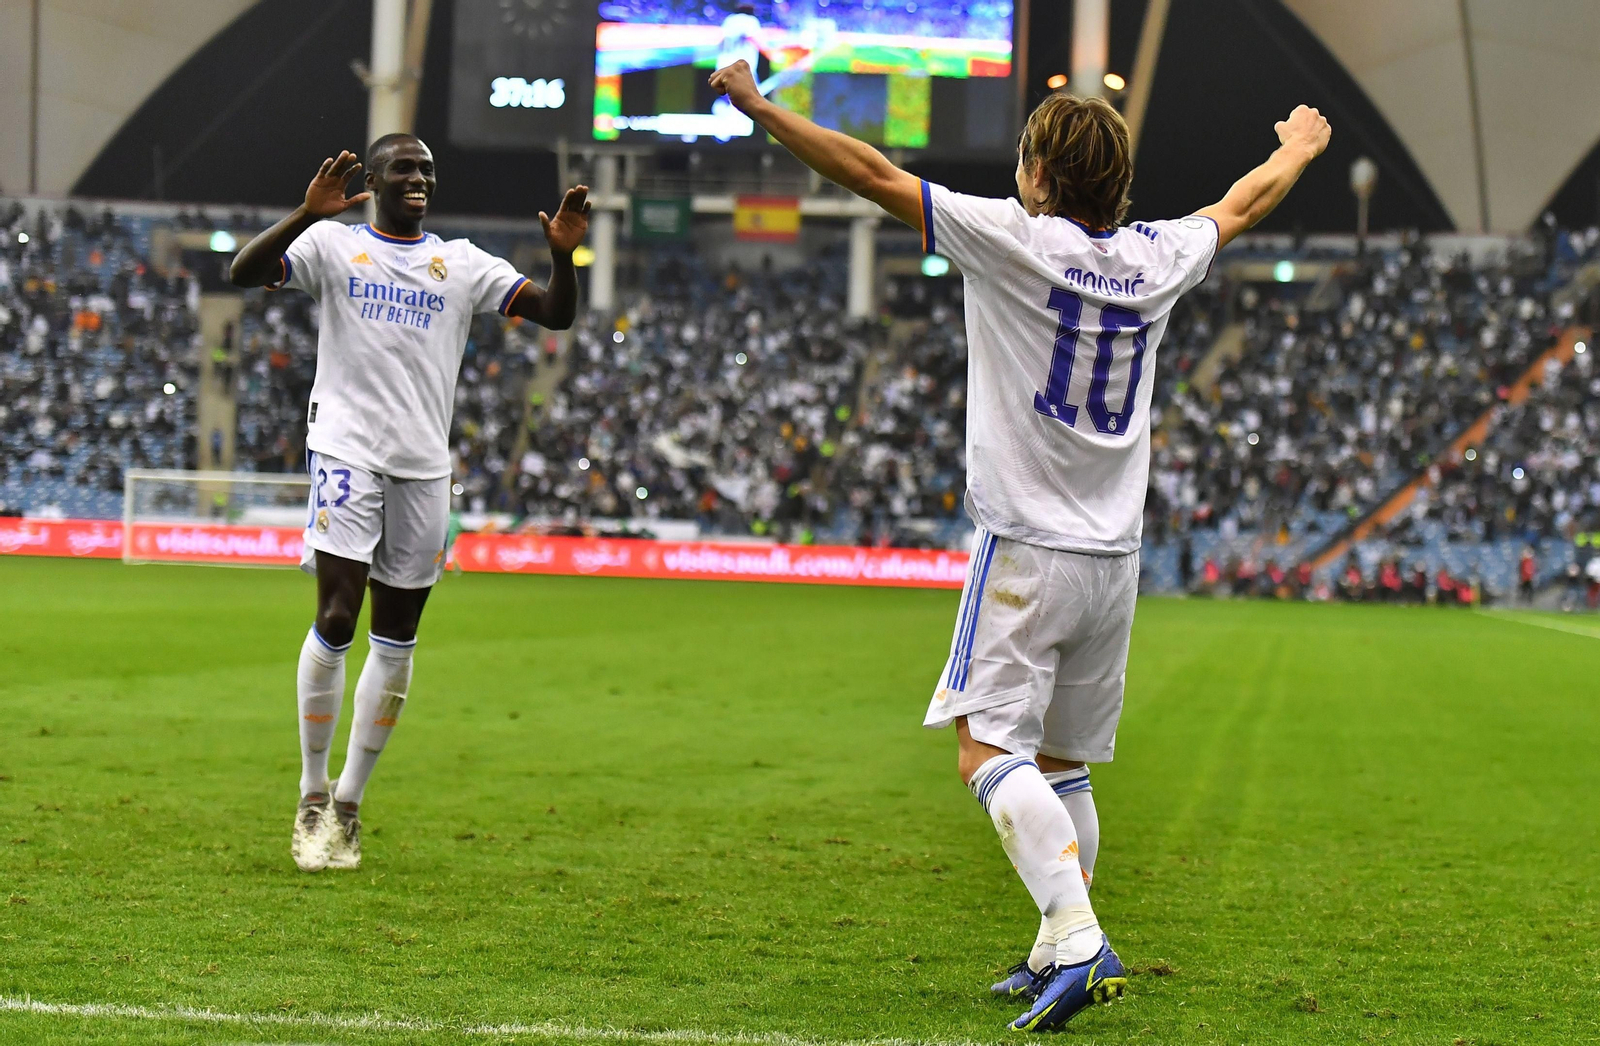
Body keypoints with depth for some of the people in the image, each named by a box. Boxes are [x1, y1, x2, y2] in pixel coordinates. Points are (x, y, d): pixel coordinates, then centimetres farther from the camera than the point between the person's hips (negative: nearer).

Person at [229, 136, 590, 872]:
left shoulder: (461, 263, 14)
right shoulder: (335, 245, 4)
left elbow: (554, 314, 8)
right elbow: (244, 274, -11)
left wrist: (562, 255, -12)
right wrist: (308, 213, -26)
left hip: (425, 466, 4)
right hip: (348, 452, -4)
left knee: (396, 640, 5)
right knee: (335, 621, -12)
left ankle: (349, 805, 15)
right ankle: (313, 798, 2)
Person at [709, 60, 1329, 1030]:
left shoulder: (1015, 239, -9)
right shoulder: (1157, 256, 7)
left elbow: (874, 175, -8)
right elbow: (1241, 204, 28)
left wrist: (759, 106, -2)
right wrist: (1299, 148, 48)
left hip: (1027, 549, -6)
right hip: (1115, 557, 7)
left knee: (992, 751, -12)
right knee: (1063, 765, 16)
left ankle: (1079, 938, -27)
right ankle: (1060, 951, 19)